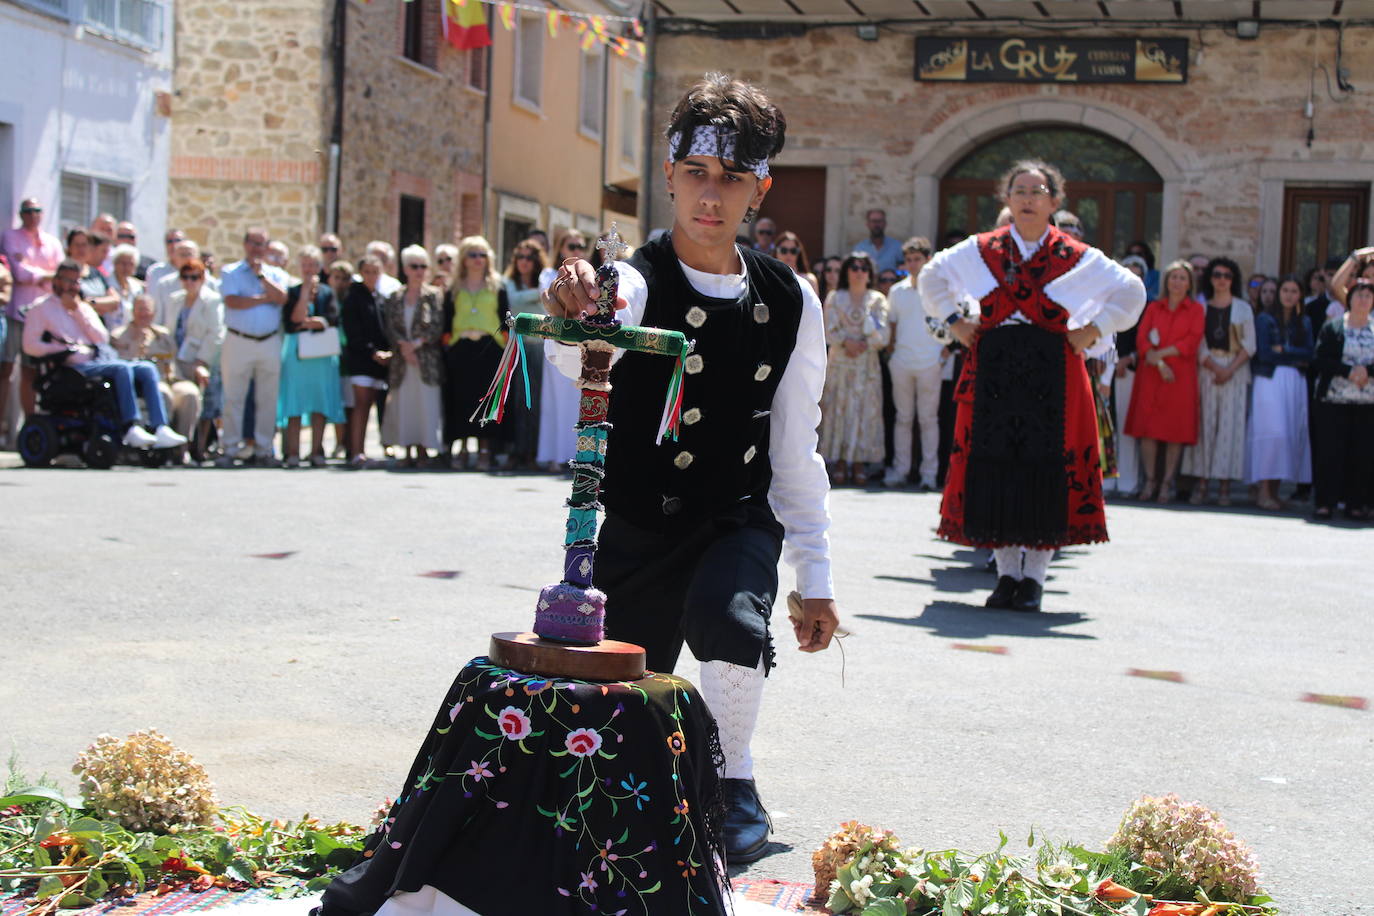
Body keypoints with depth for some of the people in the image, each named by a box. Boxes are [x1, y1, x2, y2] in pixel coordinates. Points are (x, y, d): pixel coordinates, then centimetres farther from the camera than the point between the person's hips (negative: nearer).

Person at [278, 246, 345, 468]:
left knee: (320, 404, 0)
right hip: (296, 352, -1)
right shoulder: (292, 292, 8)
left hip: (322, 353, 1)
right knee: (295, 405, -4)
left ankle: (316, 452, 4)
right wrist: (306, 290, -5)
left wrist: (306, 322, -7)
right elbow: (295, 319, -8)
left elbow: (332, 320, -3)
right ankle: (292, 453, -3)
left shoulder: (327, 292, 10)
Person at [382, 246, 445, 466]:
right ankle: (408, 450, 5)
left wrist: (416, 344, -13)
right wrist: (403, 346, -13)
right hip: (401, 361, 3)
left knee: (426, 402, -7)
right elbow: (390, 328, 3)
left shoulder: (434, 295, 3)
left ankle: (424, 448, -2)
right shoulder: (395, 298, 11)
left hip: (428, 360, -3)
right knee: (403, 404, 1)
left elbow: (437, 328, -5)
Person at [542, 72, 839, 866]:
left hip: (740, 524, 1)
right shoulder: (635, 285, -12)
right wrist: (573, 315, -61)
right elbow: (577, 357, -36)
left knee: (731, 620, -32)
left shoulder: (791, 303, 0)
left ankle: (733, 784, -6)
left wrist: (816, 576, 7)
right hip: (638, 530, -1)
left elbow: (796, 448, 7)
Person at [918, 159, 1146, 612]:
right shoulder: (979, 251, 9)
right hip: (993, 370, 2)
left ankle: (1033, 577, 5)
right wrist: (955, 322, 12)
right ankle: (1007, 573, 10)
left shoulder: (1077, 258, 4)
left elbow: (1132, 292, 12)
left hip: (1053, 375, -1)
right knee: (993, 469, -1)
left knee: (1047, 471, -4)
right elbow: (932, 277, 23)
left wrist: (1093, 331, 2)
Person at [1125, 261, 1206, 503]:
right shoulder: (1154, 308, 14)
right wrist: (1160, 364, -11)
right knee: (1148, 427, -4)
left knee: (1176, 429, -4)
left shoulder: (1196, 309, 8)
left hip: (1181, 376, -2)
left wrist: (1160, 353, -9)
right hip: (1150, 374, 2)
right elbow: (1142, 339, 3)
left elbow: (1192, 342, -3)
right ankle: (1150, 480, 1)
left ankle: (1167, 483, 0)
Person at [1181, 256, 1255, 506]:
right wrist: (1215, 367, -11)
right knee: (1205, 423, -4)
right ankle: (1201, 481, -4)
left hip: (1235, 371, -1)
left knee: (1230, 424, -5)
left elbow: (1249, 345, 3)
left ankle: (1224, 484, -6)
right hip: (1207, 370, 1)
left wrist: (1230, 369, -10)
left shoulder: (1243, 308, 10)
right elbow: (1198, 344, 3)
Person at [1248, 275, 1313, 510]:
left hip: (1296, 382, 4)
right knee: (1272, 432, -13)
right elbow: (1264, 353, -7)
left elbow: (1310, 354, 3)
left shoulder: (1304, 323, 15)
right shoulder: (1265, 319, 4)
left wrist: (1283, 350, -7)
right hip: (1270, 380, -4)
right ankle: (1264, 492, -12)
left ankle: (1275, 490, 4)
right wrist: (1296, 357, -2)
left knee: (1292, 434, -1)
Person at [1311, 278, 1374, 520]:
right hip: (1334, 401, -1)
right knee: (1330, 451, -4)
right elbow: (1319, 360, -3)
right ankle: (1325, 502, 2)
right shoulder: (1333, 327, 5)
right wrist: (1348, 371, -14)